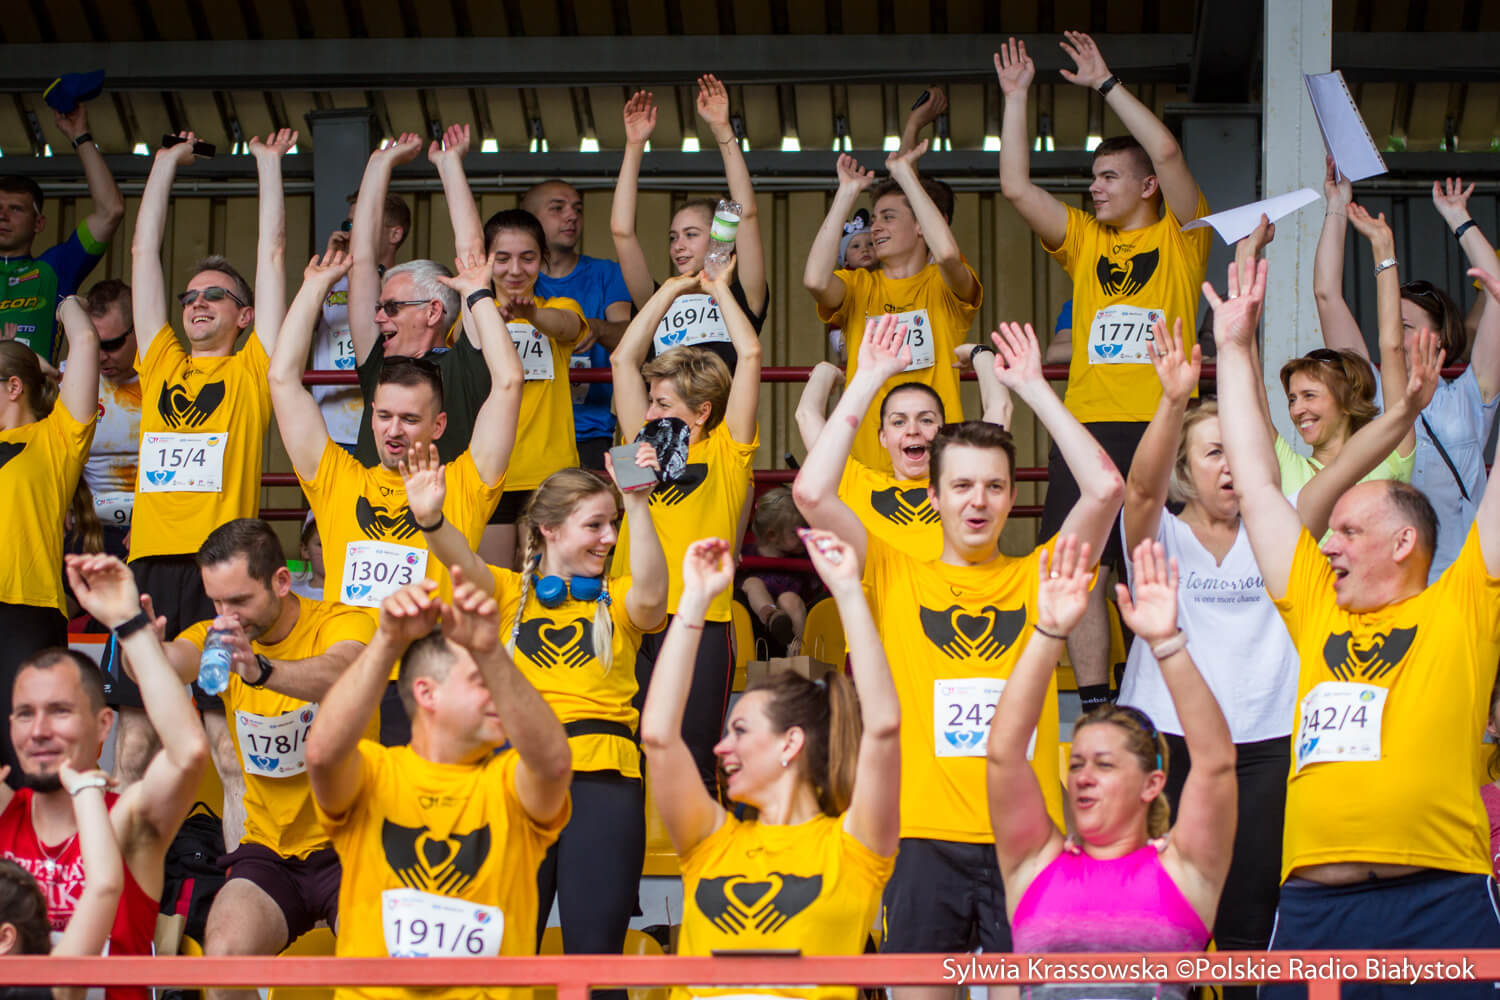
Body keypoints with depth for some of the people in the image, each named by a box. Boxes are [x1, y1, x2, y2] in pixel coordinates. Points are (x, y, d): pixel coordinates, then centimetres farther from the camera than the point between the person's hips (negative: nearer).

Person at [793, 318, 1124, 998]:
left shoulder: (1036, 577, 9)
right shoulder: (896, 577, 7)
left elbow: (1105, 488, -3)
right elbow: (812, 492, -4)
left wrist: (1031, 386, 3)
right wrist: (868, 381, 2)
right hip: (924, 834, 0)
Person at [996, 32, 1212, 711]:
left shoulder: (1180, 237, 4)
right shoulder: (1084, 240, 17)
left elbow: (1165, 152, -10)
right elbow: (1016, 187, 10)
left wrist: (1105, 83, -4)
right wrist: (1015, 97, 9)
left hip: (1161, 425, -4)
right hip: (1087, 425, 4)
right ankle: (1094, 705, 8)